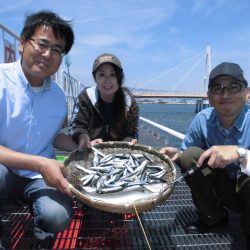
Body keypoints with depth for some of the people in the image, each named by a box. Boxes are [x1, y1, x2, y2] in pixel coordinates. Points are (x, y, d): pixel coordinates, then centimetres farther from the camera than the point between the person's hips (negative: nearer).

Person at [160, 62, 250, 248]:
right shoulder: (202, 120, -12)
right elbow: (188, 159, -2)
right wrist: (178, 156, -23)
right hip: (221, 187, 4)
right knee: (191, 155, -20)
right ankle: (213, 218, 4)